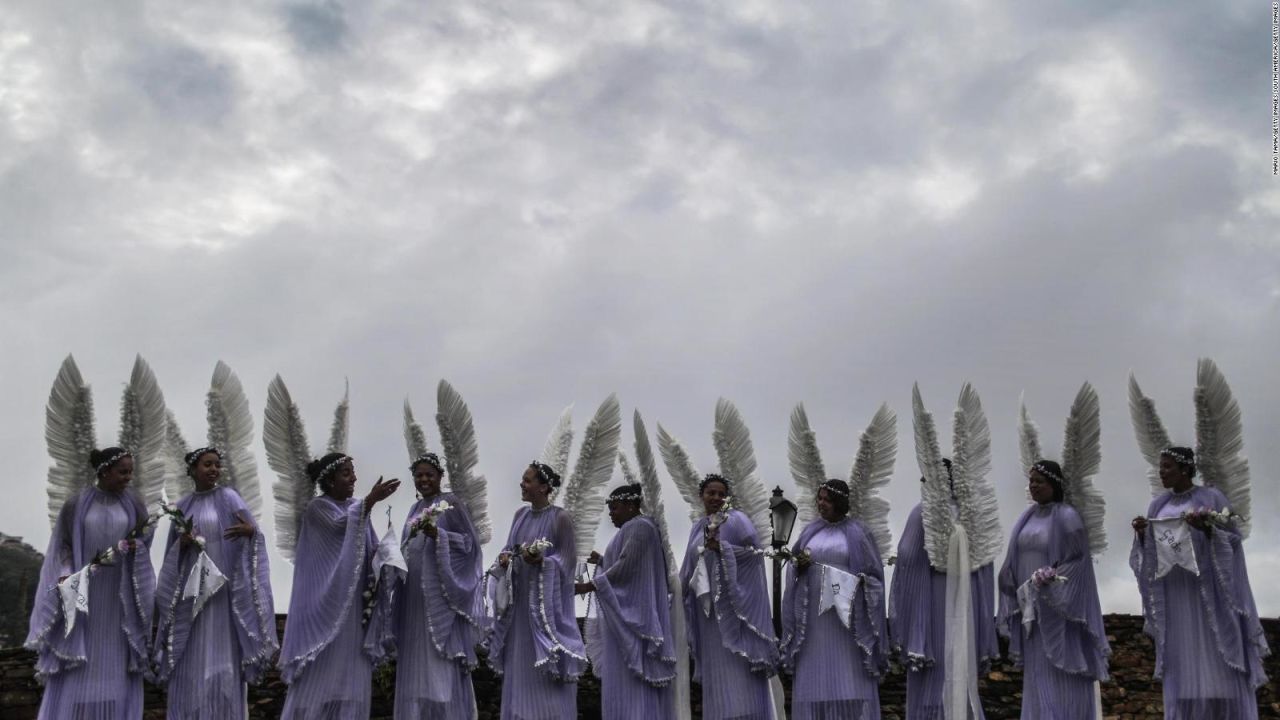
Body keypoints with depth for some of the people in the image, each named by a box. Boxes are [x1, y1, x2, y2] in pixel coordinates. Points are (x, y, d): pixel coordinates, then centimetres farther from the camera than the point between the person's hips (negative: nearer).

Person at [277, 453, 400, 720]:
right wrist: (371, 499, -36)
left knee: (350, 671, 4)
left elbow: (368, 550, 14)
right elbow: (339, 523, -24)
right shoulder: (317, 507, -4)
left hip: (354, 603, 6)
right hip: (326, 601, -6)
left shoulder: (357, 507, 15)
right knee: (321, 671, -8)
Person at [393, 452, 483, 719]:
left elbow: (469, 542, -9)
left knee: (442, 665, -8)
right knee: (416, 659, 6)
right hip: (415, 594, 7)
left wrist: (438, 534, -21)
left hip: (441, 594, -7)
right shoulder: (416, 509, 18)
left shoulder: (451, 504, -3)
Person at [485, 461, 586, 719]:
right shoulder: (521, 514, 10)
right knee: (520, 664, 8)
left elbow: (567, 559, -11)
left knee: (546, 671, -5)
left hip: (547, 600, -6)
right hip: (519, 599, 7)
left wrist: (542, 561, -26)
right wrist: (505, 557, -7)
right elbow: (510, 548, 15)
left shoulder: (560, 518, -10)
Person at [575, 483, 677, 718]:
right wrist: (602, 561, 15)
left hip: (631, 615, -10)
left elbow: (625, 569, -22)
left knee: (630, 680, -10)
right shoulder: (634, 528, 18)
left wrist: (589, 586, -19)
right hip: (627, 614, 10)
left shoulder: (638, 527, -14)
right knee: (630, 679, 9)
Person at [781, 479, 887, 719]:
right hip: (815, 615, 4)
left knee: (850, 677, -5)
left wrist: (857, 581, -17)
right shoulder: (810, 531, 10)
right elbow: (794, 569, 12)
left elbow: (874, 572, 1)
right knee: (815, 675, 2)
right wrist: (799, 565, -10)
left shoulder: (857, 532, 0)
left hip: (847, 615, -3)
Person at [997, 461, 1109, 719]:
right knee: (1038, 672, 9)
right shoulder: (1028, 517, 11)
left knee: (1060, 674, -5)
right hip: (1031, 609, 7)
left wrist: (1051, 578, -22)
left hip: (1058, 608, -7)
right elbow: (1015, 563, 16)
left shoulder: (1067, 517, -10)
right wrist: (1020, 595, 7)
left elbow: (1079, 560, -13)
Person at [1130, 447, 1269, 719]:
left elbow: (1232, 539, -6)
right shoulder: (1158, 505, 10)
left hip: (1207, 590, -4)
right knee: (1181, 662, 4)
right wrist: (1141, 533, -11)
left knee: (1216, 660, -4)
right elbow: (1148, 550, 10)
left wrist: (1206, 527, -24)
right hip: (1172, 593, 4)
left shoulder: (1212, 498, -3)